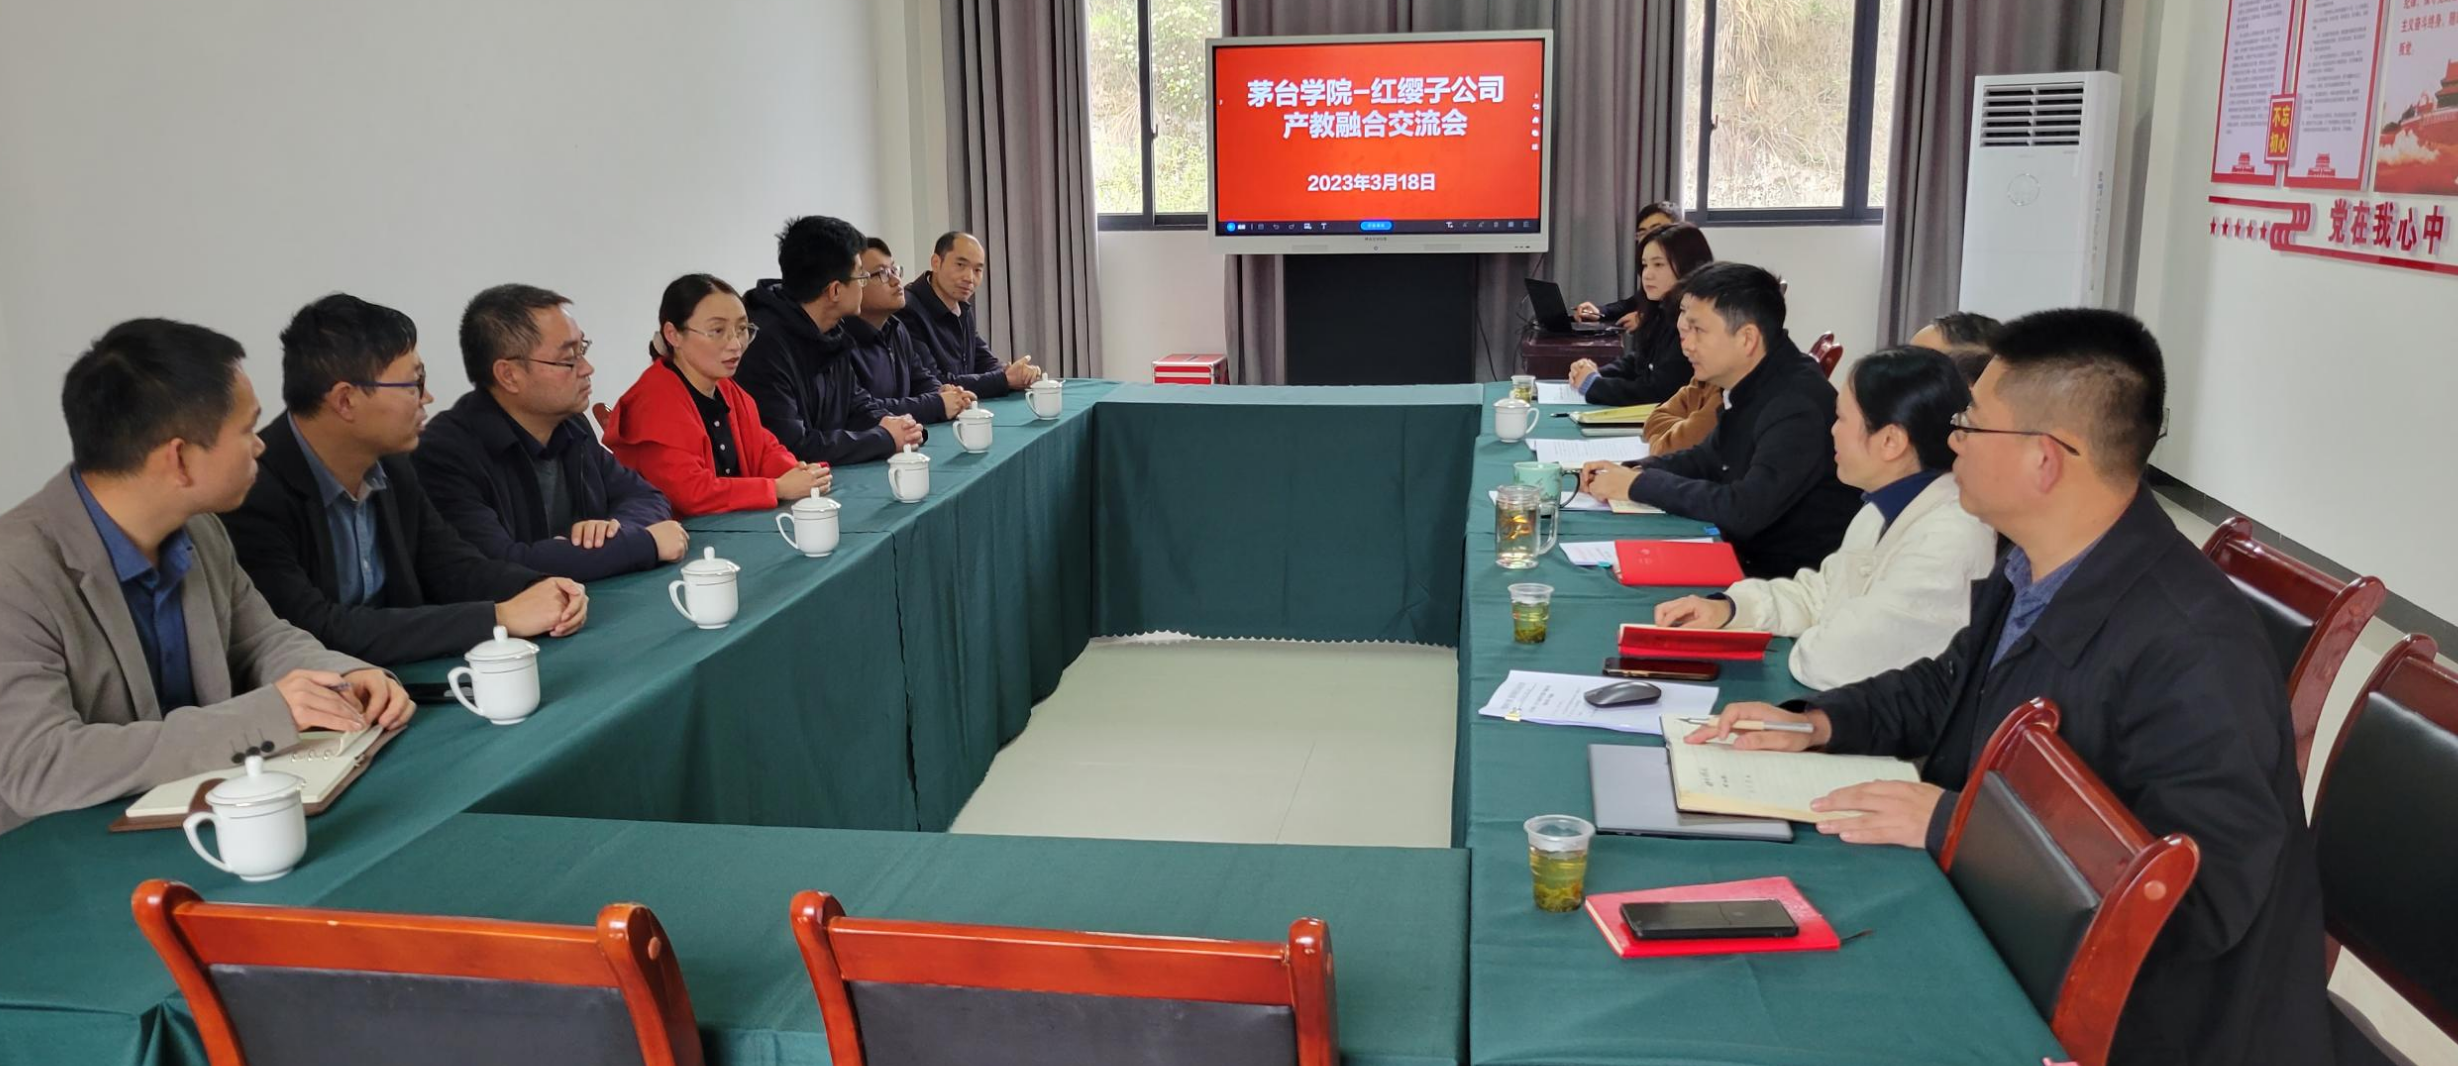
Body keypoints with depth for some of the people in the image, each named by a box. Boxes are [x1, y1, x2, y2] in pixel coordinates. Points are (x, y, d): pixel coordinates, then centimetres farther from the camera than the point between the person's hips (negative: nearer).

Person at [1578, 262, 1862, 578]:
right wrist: (1630, 471, 1)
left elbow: (1744, 510, -30)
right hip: (1752, 557, 8)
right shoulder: (1752, 386, 4)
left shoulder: (1798, 406, -25)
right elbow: (1709, 458, 19)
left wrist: (1640, 484, -19)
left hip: (1799, 583, -8)